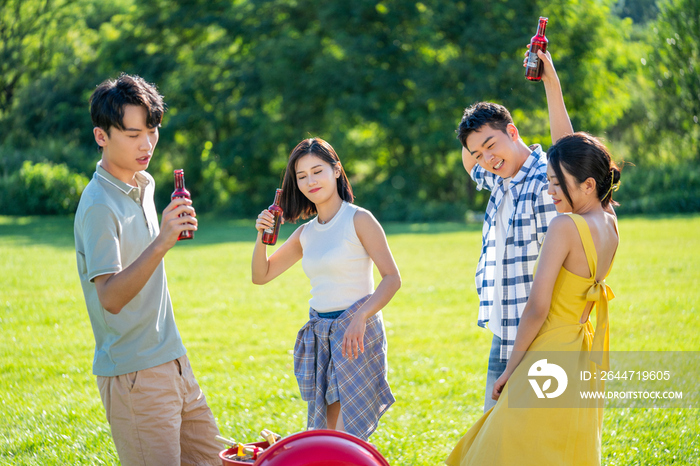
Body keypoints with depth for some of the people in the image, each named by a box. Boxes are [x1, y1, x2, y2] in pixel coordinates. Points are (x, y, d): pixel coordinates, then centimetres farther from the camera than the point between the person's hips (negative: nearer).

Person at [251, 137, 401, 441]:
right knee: (326, 433, 7)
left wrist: (360, 317, -25)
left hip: (357, 332, -6)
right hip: (319, 334, 6)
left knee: (349, 434, -9)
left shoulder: (358, 220, -7)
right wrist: (262, 237, -3)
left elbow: (392, 278, -12)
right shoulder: (305, 233, 10)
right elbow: (261, 276, 15)